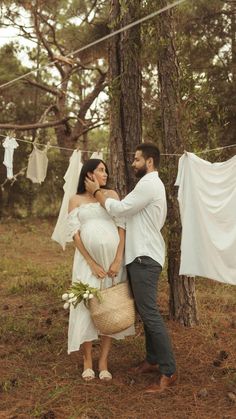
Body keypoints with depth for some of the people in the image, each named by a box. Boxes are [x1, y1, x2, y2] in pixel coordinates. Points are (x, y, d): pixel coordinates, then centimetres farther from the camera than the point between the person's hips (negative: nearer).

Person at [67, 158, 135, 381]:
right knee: (87, 307, 1)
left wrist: (118, 260, -9)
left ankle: (103, 360, 13)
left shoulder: (111, 195, 9)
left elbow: (122, 226, 2)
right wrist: (92, 264, -10)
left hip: (113, 259, 1)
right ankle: (87, 359, 16)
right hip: (87, 260, -1)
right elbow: (74, 233, -2)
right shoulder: (76, 200, 6)